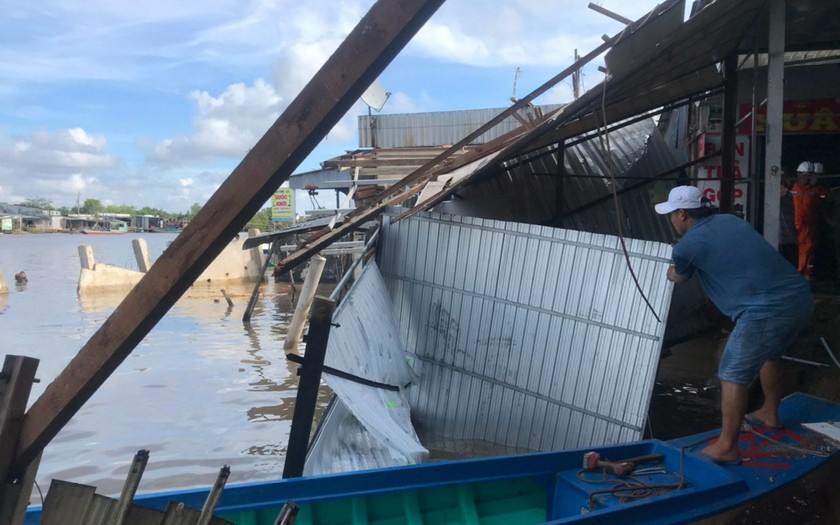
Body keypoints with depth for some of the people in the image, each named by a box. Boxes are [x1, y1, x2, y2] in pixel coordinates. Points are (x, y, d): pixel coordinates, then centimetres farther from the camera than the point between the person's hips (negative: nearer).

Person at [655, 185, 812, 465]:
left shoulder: (686, 246, -2)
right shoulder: (729, 220, 17)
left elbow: (679, 278, 22)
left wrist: (671, 274, 45)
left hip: (767, 310, -8)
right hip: (800, 296, 9)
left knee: (734, 375, 2)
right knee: (770, 355, 31)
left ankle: (726, 447, 9)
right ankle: (770, 413, 49)